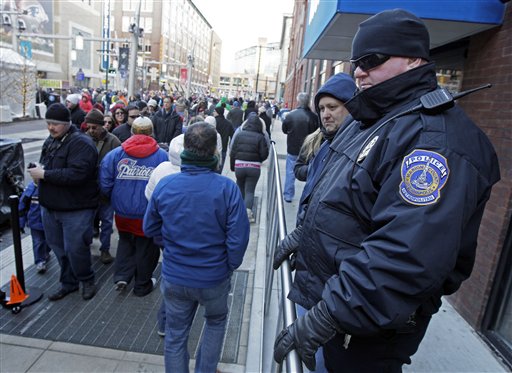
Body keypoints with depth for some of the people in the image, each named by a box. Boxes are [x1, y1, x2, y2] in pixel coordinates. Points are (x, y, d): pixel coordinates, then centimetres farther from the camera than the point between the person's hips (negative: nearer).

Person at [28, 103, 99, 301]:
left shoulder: (81, 143, -17)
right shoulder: (51, 140, 10)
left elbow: (76, 174, -29)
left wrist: (45, 174, -21)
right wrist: (37, 172, 2)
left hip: (76, 208, -8)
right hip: (50, 206, 8)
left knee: (75, 248, 0)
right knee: (59, 248, 17)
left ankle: (87, 280, 25)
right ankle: (68, 283, 35)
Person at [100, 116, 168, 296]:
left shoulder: (116, 153, -6)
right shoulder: (162, 156, -10)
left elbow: (105, 185, -5)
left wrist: (116, 199, 14)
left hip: (122, 213, 2)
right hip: (149, 214, -2)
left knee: (125, 241, 28)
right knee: (146, 248, 16)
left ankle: (121, 276, 19)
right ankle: (142, 285, 31)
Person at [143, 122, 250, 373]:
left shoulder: (164, 185, -12)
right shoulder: (227, 188, -21)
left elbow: (149, 228, 1)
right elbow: (238, 238, -19)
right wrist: (230, 266, -1)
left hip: (174, 278, 2)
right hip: (214, 278, -1)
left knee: (175, 335, 22)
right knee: (216, 321, 29)